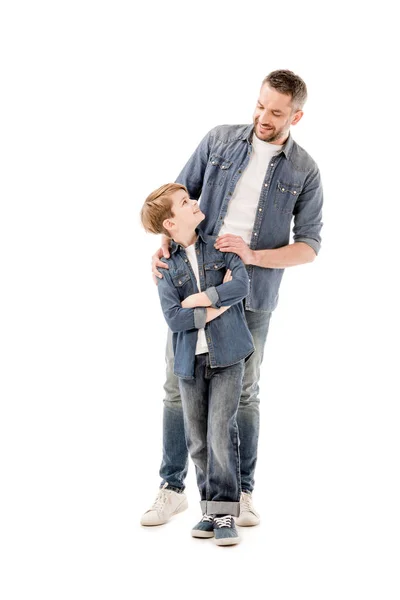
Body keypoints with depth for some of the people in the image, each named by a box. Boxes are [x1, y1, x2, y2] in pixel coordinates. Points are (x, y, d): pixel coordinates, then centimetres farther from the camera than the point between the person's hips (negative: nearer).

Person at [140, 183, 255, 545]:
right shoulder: (167, 265, 1)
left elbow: (242, 286, -11)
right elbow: (173, 317, -10)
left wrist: (199, 299, -11)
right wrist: (217, 305, -13)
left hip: (227, 356, -1)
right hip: (191, 360, 2)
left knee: (221, 433, -11)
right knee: (198, 440, 7)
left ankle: (225, 514, -3)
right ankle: (211, 510, 21)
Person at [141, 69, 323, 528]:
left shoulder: (304, 172, -1)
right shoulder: (220, 140, 2)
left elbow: (309, 245, -4)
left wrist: (254, 255, -17)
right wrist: (166, 244, -8)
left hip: (251, 295, -1)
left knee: (244, 393, 8)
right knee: (178, 386, 5)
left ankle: (242, 491, 22)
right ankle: (172, 487, 16)